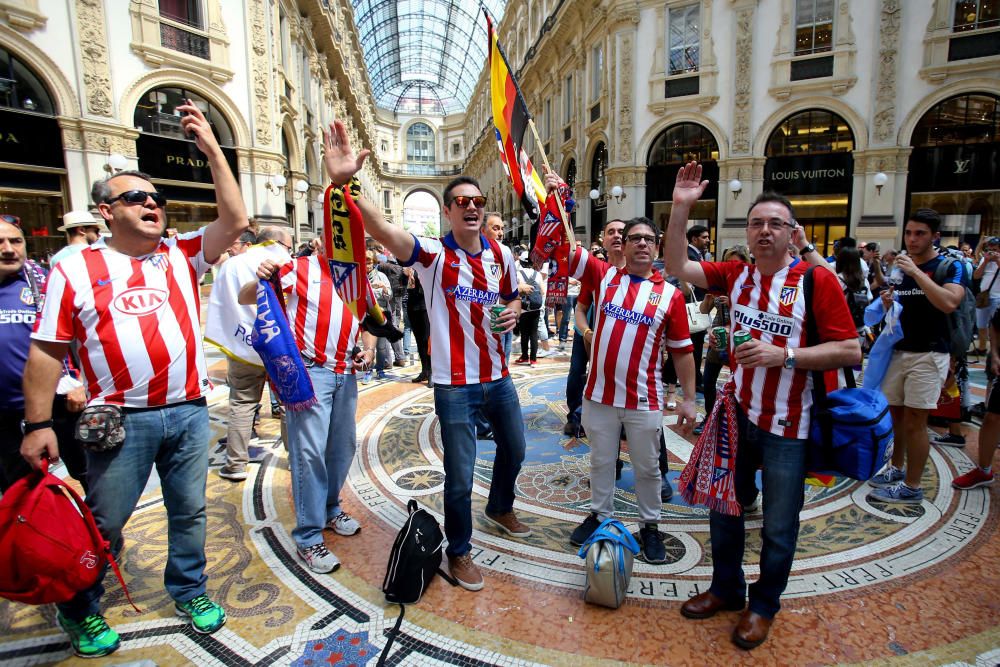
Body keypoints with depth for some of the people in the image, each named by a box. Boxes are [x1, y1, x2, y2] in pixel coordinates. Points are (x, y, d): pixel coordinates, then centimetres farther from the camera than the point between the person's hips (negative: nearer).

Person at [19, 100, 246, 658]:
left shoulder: (182, 255, 6)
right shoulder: (77, 268, 0)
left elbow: (236, 221, -6)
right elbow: (47, 351, -2)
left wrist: (211, 148, -7)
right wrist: (39, 425, -6)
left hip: (189, 412, 2)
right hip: (122, 419, -2)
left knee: (189, 512, 16)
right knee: (105, 522, 13)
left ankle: (190, 590, 37)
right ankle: (81, 610, 38)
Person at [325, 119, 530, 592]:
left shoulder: (501, 254, 2)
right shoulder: (433, 254, -14)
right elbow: (380, 230, -32)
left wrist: (513, 314, -5)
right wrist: (344, 184, -47)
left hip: (498, 376, 6)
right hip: (455, 384, -6)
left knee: (514, 449, 25)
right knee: (460, 477, 3)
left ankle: (500, 508, 55)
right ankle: (459, 551, 30)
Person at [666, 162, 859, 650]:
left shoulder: (817, 279, -12)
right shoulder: (736, 274, 2)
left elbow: (850, 351, -12)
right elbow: (677, 267, -1)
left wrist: (783, 355, -23)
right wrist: (680, 208, -8)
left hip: (787, 425, -4)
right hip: (736, 414, 5)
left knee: (778, 527, 11)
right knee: (724, 509, 19)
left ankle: (764, 604, 35)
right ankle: (726, 589, 41)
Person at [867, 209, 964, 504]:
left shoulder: (950, 267, -6)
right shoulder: (899, 267, 11)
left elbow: (949, 303, -25)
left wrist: (916, 273, -25)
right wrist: (886, 303, -3)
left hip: (929, 354, -6)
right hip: (898, 350, 6)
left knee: (914, 421, -4)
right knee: (895, 414, 12)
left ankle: (911, 487, 7)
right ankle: (896, 469, 28)